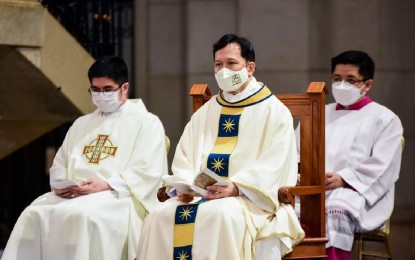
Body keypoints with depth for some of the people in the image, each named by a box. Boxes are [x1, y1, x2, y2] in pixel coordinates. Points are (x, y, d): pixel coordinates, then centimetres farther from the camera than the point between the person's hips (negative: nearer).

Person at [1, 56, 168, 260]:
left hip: (117, 198, -5)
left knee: (83, 215, -38)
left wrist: (104, 185, -17)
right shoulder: (81, 124, 27)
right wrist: (61, 184, -2)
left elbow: (148, 172, -6)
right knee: (34, 214, -25)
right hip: (72, 196, 5)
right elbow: (60, 164, 23)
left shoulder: (146, 123, 6)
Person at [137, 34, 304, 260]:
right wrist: (184, 186, -7)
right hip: (200, 196, 5)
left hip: (249, 199, -5)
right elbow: (184, 156, 15)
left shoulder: (274, 112, 4)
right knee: (162, 215, -25)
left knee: (222, 214, -38)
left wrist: (235, 187, -23)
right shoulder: (205, 112, 22)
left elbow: (274, 167, -8)